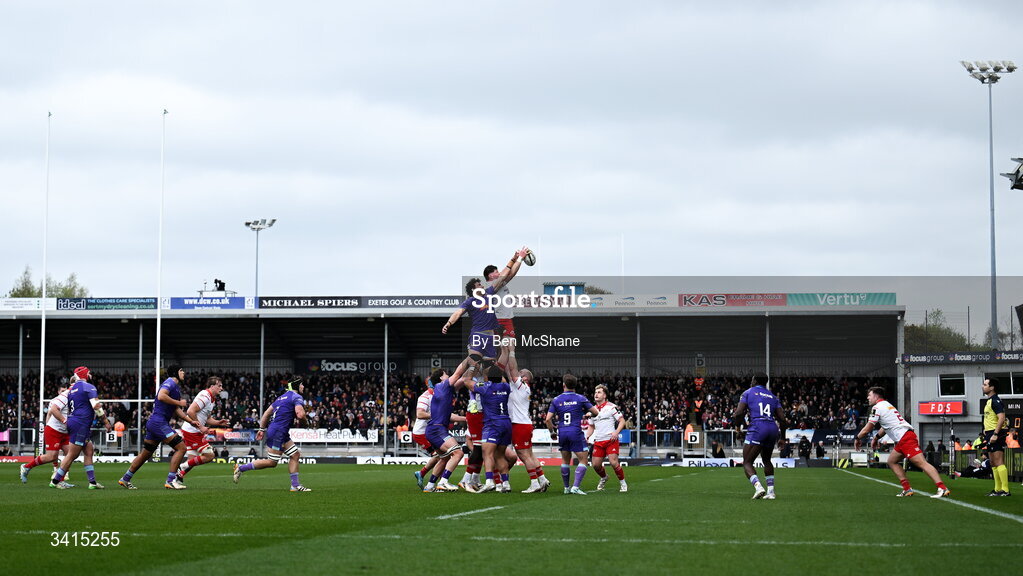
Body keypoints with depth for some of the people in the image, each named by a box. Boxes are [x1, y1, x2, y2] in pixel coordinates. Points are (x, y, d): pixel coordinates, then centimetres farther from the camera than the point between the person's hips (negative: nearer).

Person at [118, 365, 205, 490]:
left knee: (146, 454, 17)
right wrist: (179, 402, -16)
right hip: (158, 422, -10)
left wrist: (192, 421, 13)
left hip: (154, 423, 10)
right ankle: (170, 481, -14)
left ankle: (125, 479, 25)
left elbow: (176, 411, 22)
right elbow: (161, 396, -26)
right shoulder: (170, 382, -7)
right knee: (181, 447, -13)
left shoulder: (176, 386, 22)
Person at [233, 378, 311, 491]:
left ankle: (295, 485, 8)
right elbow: (300, 414, -22)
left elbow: (267, 413, 21)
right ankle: (241, 468, 2)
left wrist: (262, 429, 22)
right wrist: (303, 422, 0)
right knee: (271, 463, -5)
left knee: (295, 455, 9)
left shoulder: (282, 397, 20)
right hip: (278, 432, -10)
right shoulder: (296, 397, -7)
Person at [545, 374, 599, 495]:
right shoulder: (580, 398, -3)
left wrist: (552, 432, 15)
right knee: (583, 460, 2)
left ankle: (566, 487, 20)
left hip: (562, 433, 3)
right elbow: (595, 412, 1)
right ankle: (575, 486, -11)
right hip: (576, 433, -3)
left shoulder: (556, 400, 3)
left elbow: (548, 419, 0)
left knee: (566, 461, 17)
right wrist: (588, 414, 24)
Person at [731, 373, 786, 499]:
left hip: (757, 427, -5)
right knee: (766, 460, 27)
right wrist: (782, 437, 24)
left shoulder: (748, 393, 9)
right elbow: (782, 419, 14)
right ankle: (771, 491, 20)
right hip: (773, 428, 5)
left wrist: (737, 425, 17)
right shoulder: (773, 397, 21)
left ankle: (758, 487, -27)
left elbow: (738, 413, -3)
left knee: (747, 463, -2)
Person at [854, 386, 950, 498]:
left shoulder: (877, 408, -3)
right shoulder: (886, 405, 25)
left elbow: (867, 429, -1)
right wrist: (876, 438, 37)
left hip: (905, 438, -10)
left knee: (921, 463, -18)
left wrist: (857, 439, 14)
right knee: (892, 461, 17)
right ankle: (907, 489, 11)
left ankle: (943, 488, -28)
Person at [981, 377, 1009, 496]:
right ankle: (998, 489, 17)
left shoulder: (996, 401, -14)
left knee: (999, 463, -13)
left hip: (996, 434, -11)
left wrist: (995, 434, -26)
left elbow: (1001, 418, -23)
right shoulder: (989, 401, 17)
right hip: (990, 434, 11)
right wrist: (987, 431, 24)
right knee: (993, 464, 13)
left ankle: (1005, 490, -14)